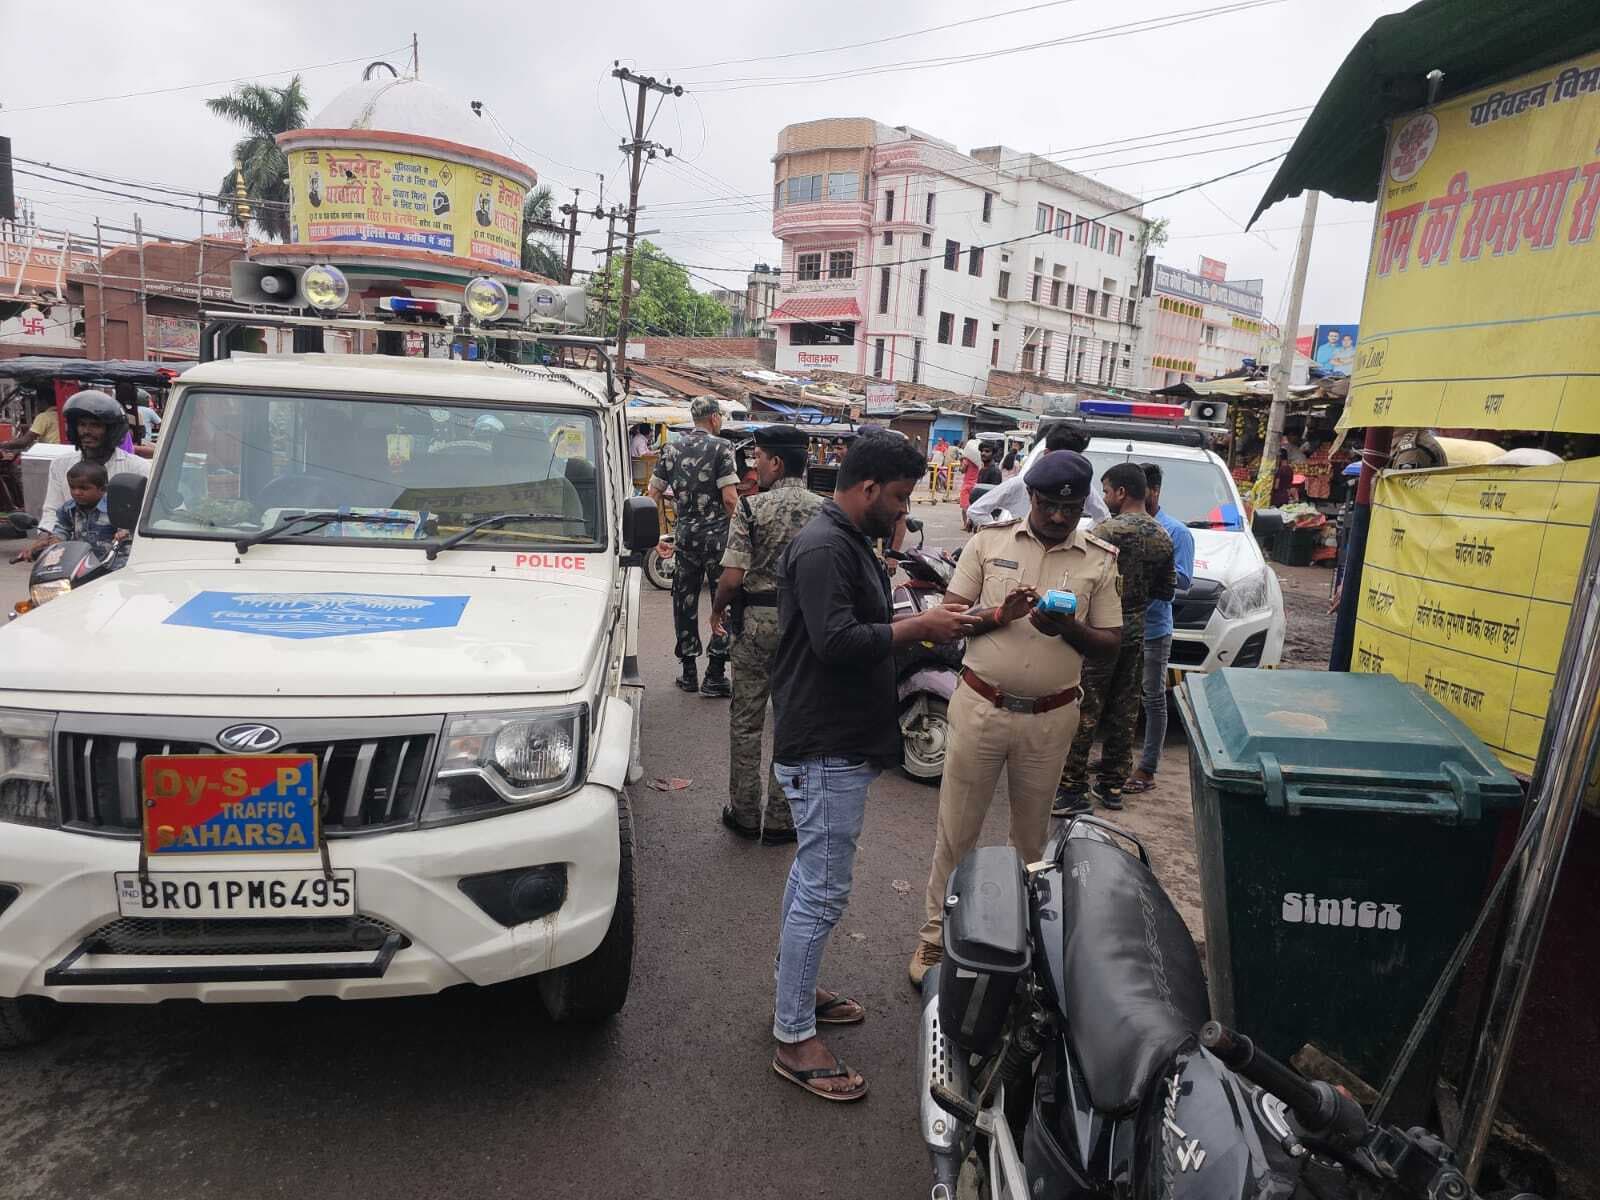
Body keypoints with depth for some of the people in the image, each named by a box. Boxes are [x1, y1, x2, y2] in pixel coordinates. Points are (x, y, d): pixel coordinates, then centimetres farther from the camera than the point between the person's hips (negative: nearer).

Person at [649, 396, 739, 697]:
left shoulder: (672, 449, 8)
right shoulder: (721, 448, -7)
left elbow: (653, 495, 8)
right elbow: (730, 498, -16)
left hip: (685, 535, 5)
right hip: (717, 534, -5)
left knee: (684, 603, 13)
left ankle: (688, 671, 19)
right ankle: (715, 674, 2)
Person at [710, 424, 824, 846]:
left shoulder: (751, 508, -12)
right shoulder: (824, 510, -2)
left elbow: (732, 577, -15)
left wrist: (717, 609, 4)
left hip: (757, 621, -2)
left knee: (746, 721, 12)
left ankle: (744, 814, 21)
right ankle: (781, 820, 19)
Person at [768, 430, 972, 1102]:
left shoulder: (848, 543, 15)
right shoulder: (822, 549, -18)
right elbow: (837, 641, -27)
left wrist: (918, 623, 9)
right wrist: (918, 627, -18)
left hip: (836, 745, 11)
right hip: (825, 750, -11)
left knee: (811, 878, 21)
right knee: (823, 891, -3)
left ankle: (796, 994, 36)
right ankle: (793, 1040, 9)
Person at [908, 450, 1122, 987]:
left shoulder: (1100, 560, 2)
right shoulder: (990, 539, 0)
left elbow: (1110, 645, 3)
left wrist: (1069, 628, -17)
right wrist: (999, 614, -19)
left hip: (1050, 717, 1)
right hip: (980, 706, -1)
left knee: (1032, 833, 16)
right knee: (956, 828, 7)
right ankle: (936, 932, 22)